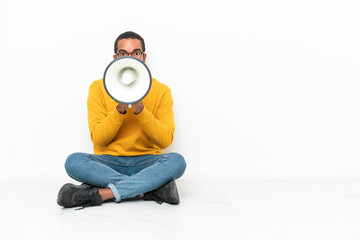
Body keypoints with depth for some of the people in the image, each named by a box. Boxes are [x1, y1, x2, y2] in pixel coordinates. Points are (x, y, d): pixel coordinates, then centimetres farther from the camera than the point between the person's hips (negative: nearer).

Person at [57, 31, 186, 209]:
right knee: (74, 161, -29)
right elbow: (98, 138, -7)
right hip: (108, 163, 0)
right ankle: (154, 187, -28)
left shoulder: (161, 91, 3)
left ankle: (101, 193, -31)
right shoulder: (99, 88, 2)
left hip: (146, 163, 0)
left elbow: (165, 140, -7)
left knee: (176, 161, -30)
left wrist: (140, 109, -20)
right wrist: (120, 109, -21)